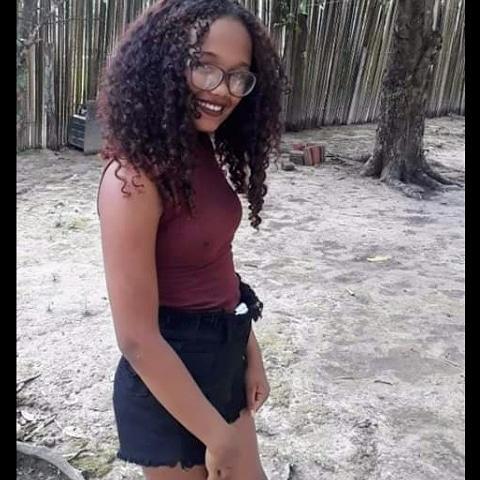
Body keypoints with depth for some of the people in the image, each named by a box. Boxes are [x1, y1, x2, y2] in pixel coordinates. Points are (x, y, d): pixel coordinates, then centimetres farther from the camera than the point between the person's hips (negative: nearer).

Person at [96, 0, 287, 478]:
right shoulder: (134, 175, -26)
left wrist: (250, 355, 10)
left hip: (223, 359, 8)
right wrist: (218, 437, -17)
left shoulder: (205, 157, 0)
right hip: (169, 380, -8)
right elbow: (137, 339, -25)